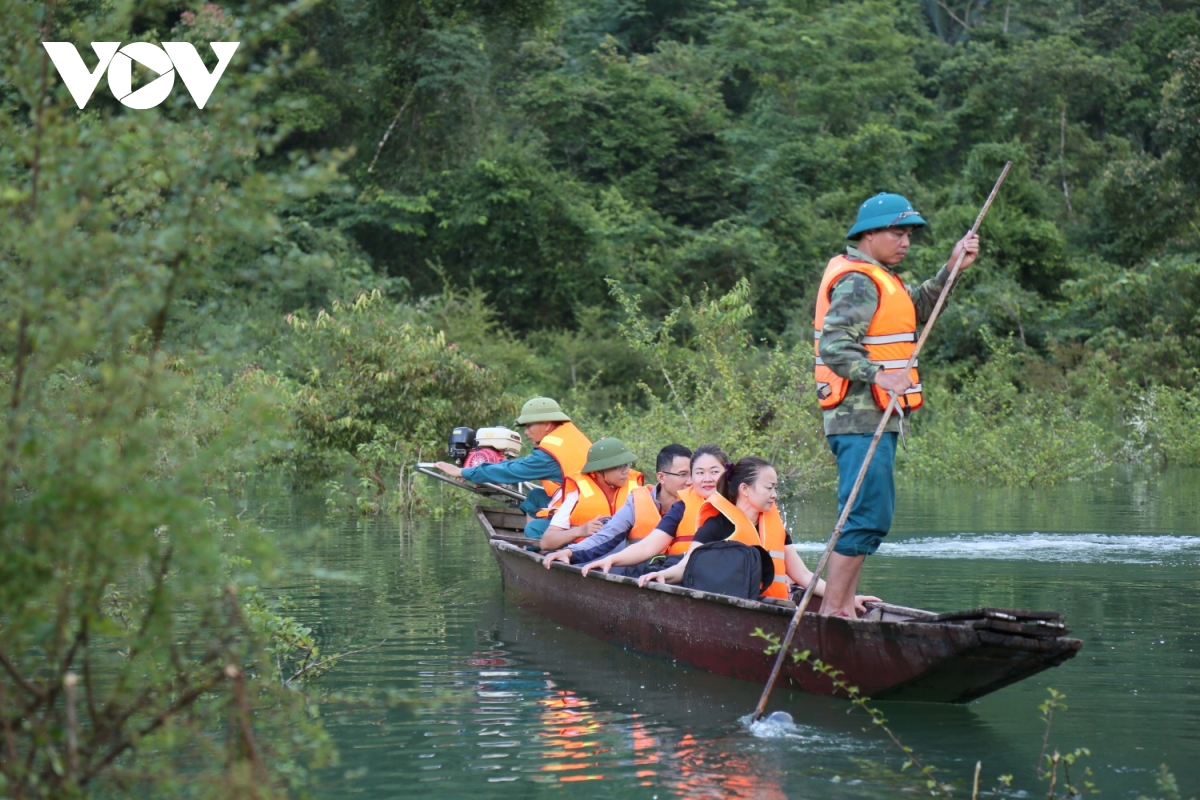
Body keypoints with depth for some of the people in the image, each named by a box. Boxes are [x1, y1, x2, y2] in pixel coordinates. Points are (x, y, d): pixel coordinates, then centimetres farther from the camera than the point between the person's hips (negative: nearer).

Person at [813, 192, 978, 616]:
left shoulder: (878, 278, 20)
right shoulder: (857, 281, -14)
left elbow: (917, 308, 31)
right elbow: (834, 346, -23)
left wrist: (951, 270, 19)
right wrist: (878, 376, -35)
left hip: (872, 418, 11)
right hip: (862, 418, -11)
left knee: (871, 515, 15)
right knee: (868, 516, -14)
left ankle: (844, 606, 21)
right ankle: (831, 610, -13)